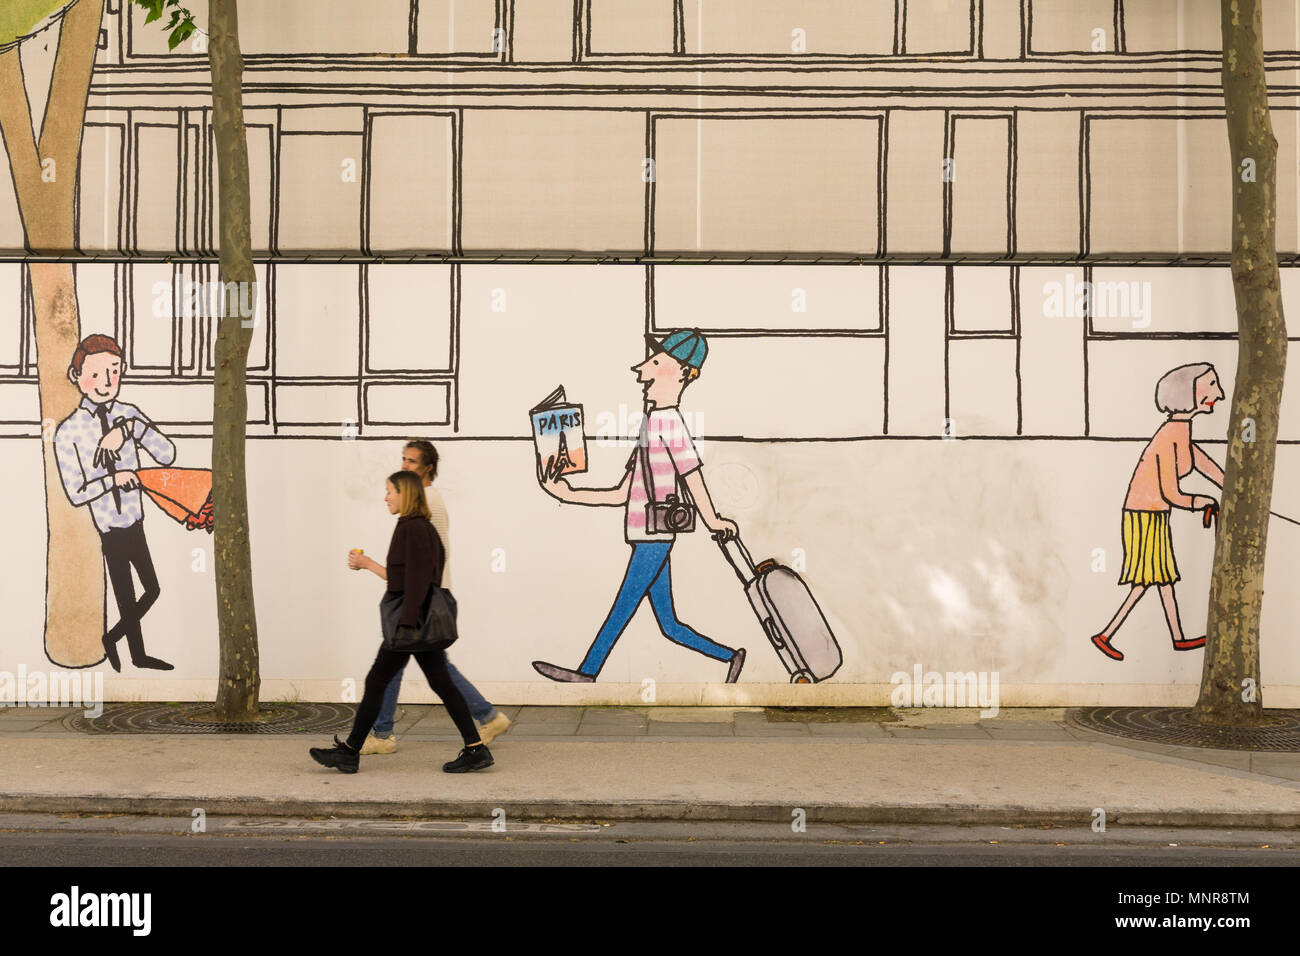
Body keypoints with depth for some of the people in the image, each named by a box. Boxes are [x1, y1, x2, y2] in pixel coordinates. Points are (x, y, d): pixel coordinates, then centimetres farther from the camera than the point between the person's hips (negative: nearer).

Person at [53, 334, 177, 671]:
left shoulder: (128, 415, -2)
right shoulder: (68, 431, -12)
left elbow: (167, 455, -15)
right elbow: (77, 494, -12)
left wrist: (127, 429, -23)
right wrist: (114, 477, -18)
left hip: (135, 522, 4)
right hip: (108, 529, -4)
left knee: (153, 590, 9)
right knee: (127, 598, 8)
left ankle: (112, 639, 32)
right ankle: (138, 655, 31)